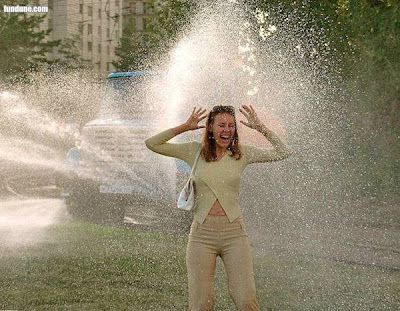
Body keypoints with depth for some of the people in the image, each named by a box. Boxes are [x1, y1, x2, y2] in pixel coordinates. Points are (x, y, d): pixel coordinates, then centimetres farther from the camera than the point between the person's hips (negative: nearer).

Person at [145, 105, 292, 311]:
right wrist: (184, 127, -1)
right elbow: (152, 144, 5)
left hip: (234, 233, 0)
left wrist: (261, 128, 1)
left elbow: (284, 152, 8)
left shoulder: (242, 153, 8)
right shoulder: (194, 151, 6)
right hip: (202, 234, 0)